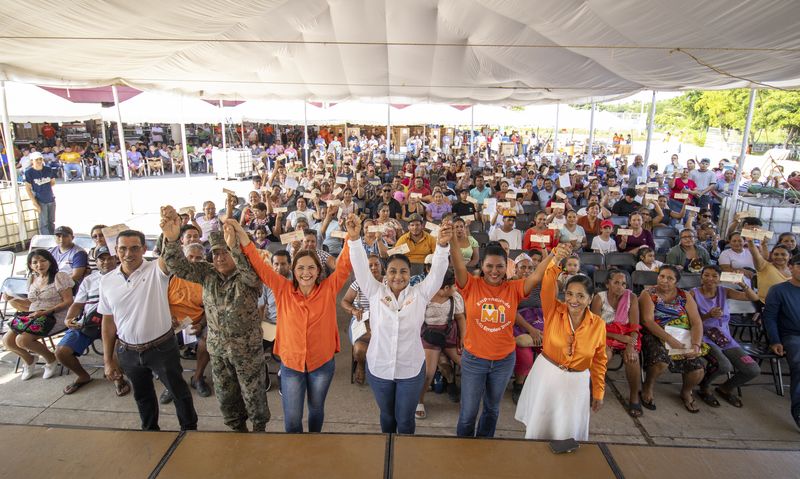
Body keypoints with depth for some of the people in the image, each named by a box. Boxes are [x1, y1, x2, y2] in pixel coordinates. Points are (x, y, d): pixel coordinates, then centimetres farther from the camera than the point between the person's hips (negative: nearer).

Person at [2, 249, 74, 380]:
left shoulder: (59, 277, -8)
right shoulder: (33, 279, 14)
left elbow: (68, 301, -13)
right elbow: (32, 302, 21)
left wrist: (45, 312, -21)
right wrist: (12, 299, 6)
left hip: (53, 316, -7)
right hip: (33, 315, 7)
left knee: (22, 340, -22)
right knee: (7, 340, -4)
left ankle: (51, 359, 3)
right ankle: (29, 359, 25)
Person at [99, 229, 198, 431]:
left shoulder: (156, 270, -14)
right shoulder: (107, 281, -2)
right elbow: (108, 322, 5)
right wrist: (108, 360, 7)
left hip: (161, 347, -4)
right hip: (128, 352, 4)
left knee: (179, 392, 12)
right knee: (142, 396, 24)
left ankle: (190, 429, 34)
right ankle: (150, 430, 47)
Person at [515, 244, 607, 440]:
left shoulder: (598, 324, -8)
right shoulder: (553, 311, -12)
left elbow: (599, 361, 3)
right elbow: (547, 284, -30)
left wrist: (598, 392, 8)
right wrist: (556, 258, -46)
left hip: (576, 382, 1)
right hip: (547, 374, 0)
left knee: (567, 434, 11)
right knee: (538, 428, 11)